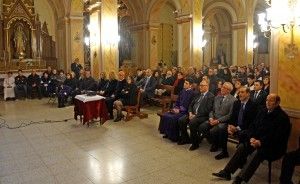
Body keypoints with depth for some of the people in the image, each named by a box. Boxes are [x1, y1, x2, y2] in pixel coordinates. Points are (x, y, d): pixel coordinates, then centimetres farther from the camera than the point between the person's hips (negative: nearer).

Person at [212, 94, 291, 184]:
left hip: (273, 146, -7)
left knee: (256, 153, -33)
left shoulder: (282, 117, -11)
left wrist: (261, 142, -26)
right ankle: (227, 172, -13)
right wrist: (252, 138, -8)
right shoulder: (263, 112, 10)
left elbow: (277, 136, -20)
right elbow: (253, 126, 10)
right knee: (242, 147, -15)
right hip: (257, 140, 7)